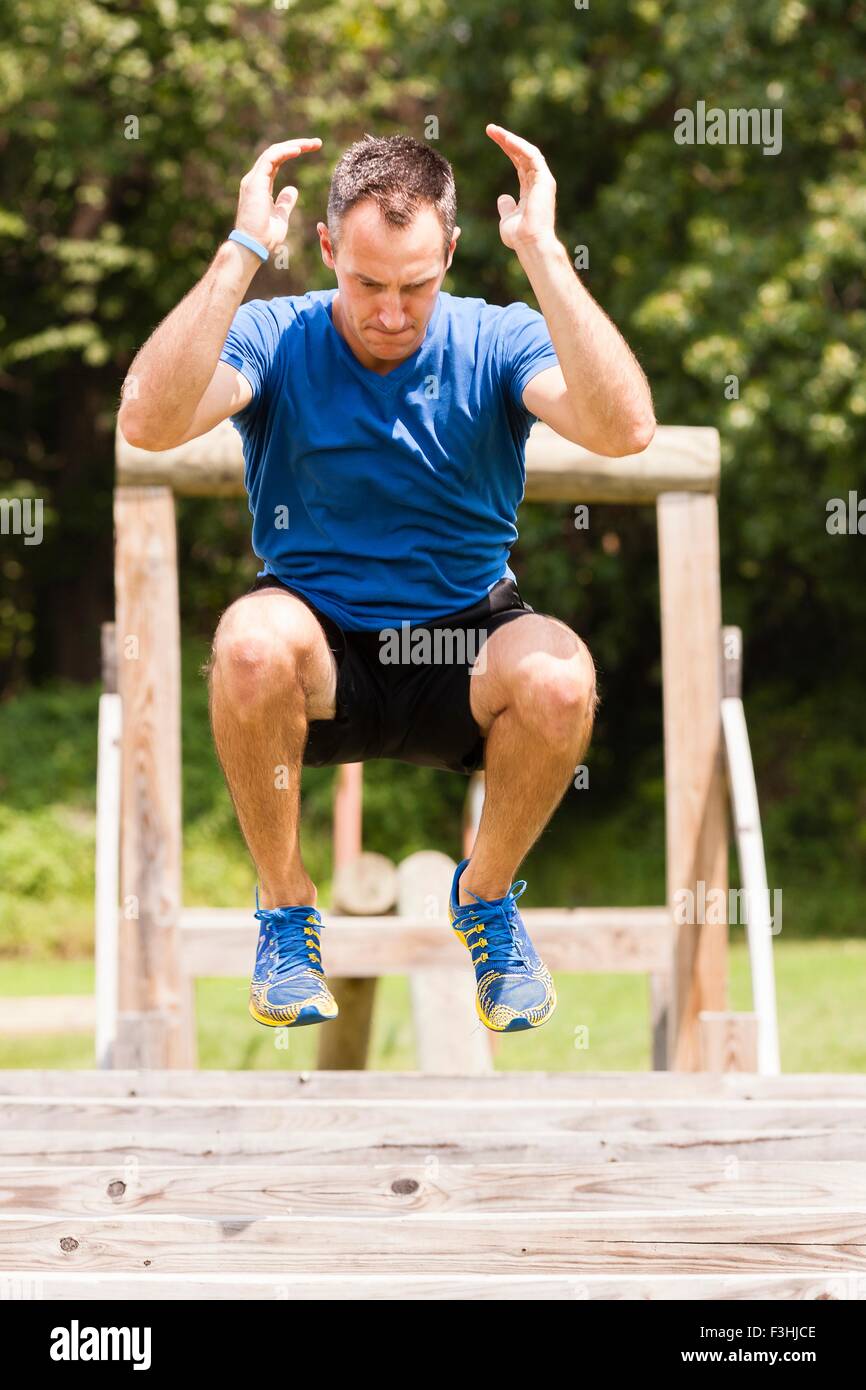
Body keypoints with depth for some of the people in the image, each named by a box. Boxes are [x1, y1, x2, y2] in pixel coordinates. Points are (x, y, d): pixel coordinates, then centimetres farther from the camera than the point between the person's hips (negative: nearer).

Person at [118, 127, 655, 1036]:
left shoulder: (496, 343, -6)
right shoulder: (275, 338, -7)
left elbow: (623, 430, -26)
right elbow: (148, 422, -27)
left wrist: (542, 253, -27)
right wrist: (241, 252, -27)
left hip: (462, 652, 0)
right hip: (319, 651, 0)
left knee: (560, 676, -33)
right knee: (252, 640, -36)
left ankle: (486, 894, -1)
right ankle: (285, 908, -9)